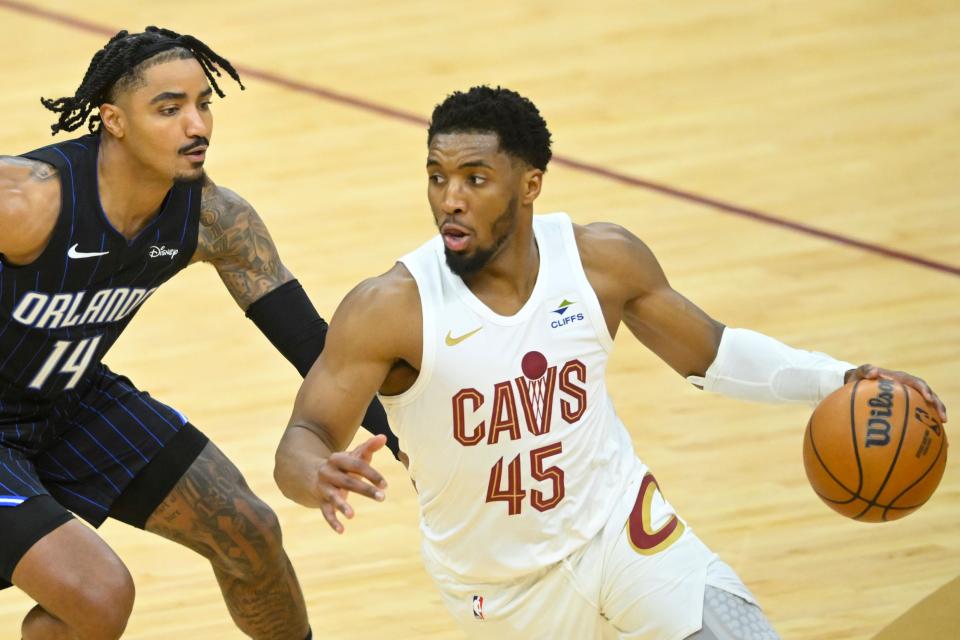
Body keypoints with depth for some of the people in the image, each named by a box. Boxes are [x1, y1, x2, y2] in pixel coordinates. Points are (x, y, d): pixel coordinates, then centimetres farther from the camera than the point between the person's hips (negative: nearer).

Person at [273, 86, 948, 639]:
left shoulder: (604, 260, -12)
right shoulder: (389, 309, -22)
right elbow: (300, 443, -21)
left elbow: (707, 353, 4)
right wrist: (320, 477, -46)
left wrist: (837, 379, -9)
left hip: (623, 528, 2)